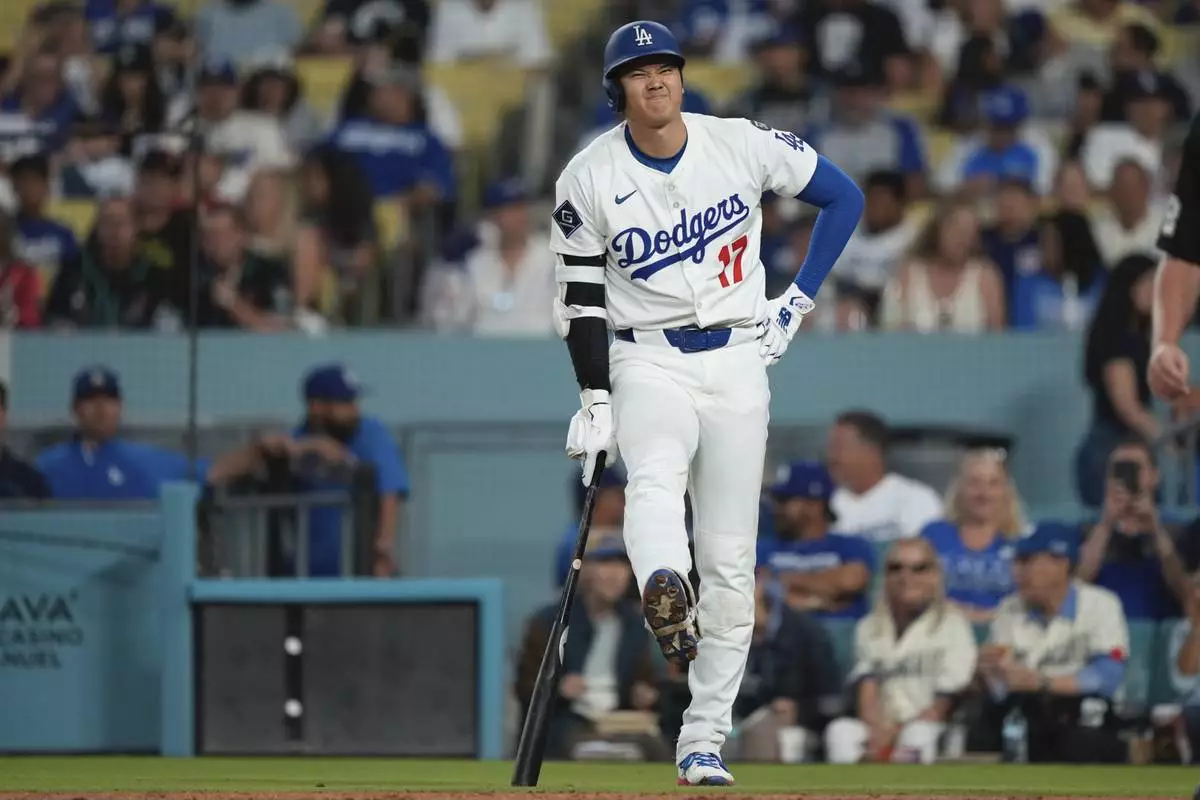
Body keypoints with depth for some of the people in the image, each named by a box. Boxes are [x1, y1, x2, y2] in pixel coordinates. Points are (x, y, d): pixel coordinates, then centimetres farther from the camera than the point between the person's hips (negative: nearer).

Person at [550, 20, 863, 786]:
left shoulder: (743, 145, -3)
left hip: (737, 362, 1)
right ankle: (666, 598, -65)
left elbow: (844, 196, 8)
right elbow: (580, 297, 3)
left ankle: (704, 740, 7)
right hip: (648, 361, -1)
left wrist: (798, 301, 4)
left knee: (730, 562, 0)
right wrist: (595, 400, -4)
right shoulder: (590, 177, -3)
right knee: (655, 479, -35)